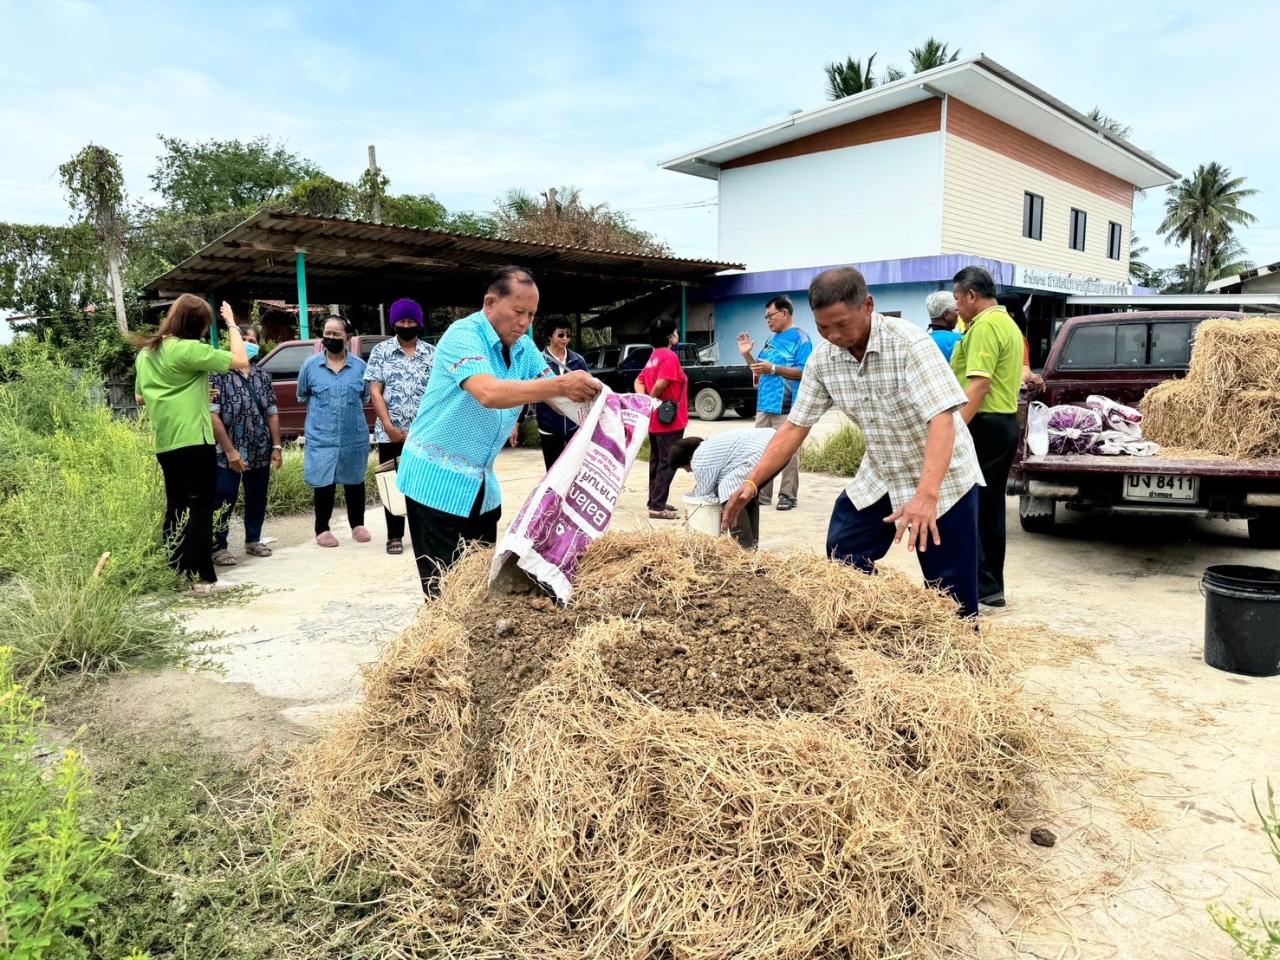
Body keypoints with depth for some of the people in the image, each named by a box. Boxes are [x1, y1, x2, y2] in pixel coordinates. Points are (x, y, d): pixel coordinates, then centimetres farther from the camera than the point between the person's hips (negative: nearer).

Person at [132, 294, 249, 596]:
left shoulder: (146, 353, 13)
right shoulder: (189, 349, -13)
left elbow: (140, 397, 23)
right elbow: (240, 361, -15)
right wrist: (232, 324, -2)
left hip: (165, 443, 8)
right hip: (193, 440, -8)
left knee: (175, 507, 14)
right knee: (200, 508, -5)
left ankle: (175, 571, 19)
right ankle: (202, 577, -5)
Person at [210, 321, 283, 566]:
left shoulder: (263, 376, 9)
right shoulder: (219, 373, -8)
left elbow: (272, 413, 12)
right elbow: (212, 415, -14)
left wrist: (276, 446, 4)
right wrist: (230, 450, -18)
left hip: (260, 452, 5)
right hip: (228, 453, -5)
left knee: (257, 498, 15)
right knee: (224, 501, -1)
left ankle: (253, 540, 31)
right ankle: (218, 547, 12)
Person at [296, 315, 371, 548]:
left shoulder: (359, 366, 2)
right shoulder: (310, 364, 0)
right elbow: (302, 396, 14)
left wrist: (350, 411, 9)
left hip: (355, 437, 1)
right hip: (321, 438, -1)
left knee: (354, 482, 13)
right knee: (324, 484, 3)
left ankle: (358, 525, 28)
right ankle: (322, 529, 16)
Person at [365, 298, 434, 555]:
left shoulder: (432, 353, 6)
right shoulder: (380, 351, 3)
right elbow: (375, 392, -2)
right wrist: (389, 426, -11)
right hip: (391, 433, -1)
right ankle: (395, 536, 15)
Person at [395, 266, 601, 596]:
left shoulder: (524, 346, 4)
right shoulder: (463, 335, -19)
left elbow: (554, 396, -4)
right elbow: (490, 394, -36)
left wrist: (587, 395, -25)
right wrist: (560, 385, -43)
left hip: (481, 482, 7)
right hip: (437, 477, -7)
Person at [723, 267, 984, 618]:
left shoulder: (908, 342, -27)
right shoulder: (822, 358, -9)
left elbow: (942, 419, -35)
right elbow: (795, 426, -3)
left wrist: (926, 495, -48)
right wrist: (751, 482, -12)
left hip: (941, 478, -6)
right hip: (878, 476, 6)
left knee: (951, 594, -3)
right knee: (841, 561, 9)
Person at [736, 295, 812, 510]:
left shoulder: (800, 338, -4)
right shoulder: (771, 340, 20)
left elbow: (805, 372, -14)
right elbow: (759, 370, 24)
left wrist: (773, 368, -19)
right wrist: (747, 354, 8)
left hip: (786, 408, -8)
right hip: (764, 405, 8)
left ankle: (788, 496, 3)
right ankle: (762, 494, 16)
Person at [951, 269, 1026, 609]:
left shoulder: (985, 325, -13)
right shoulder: (1009, 323, 19)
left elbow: (979, 384, -22)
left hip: (984, 424, -10)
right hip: (1006, 423, 10)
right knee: (991, 507, 13)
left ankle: (978, 586, -3)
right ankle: (992, 587, 19)